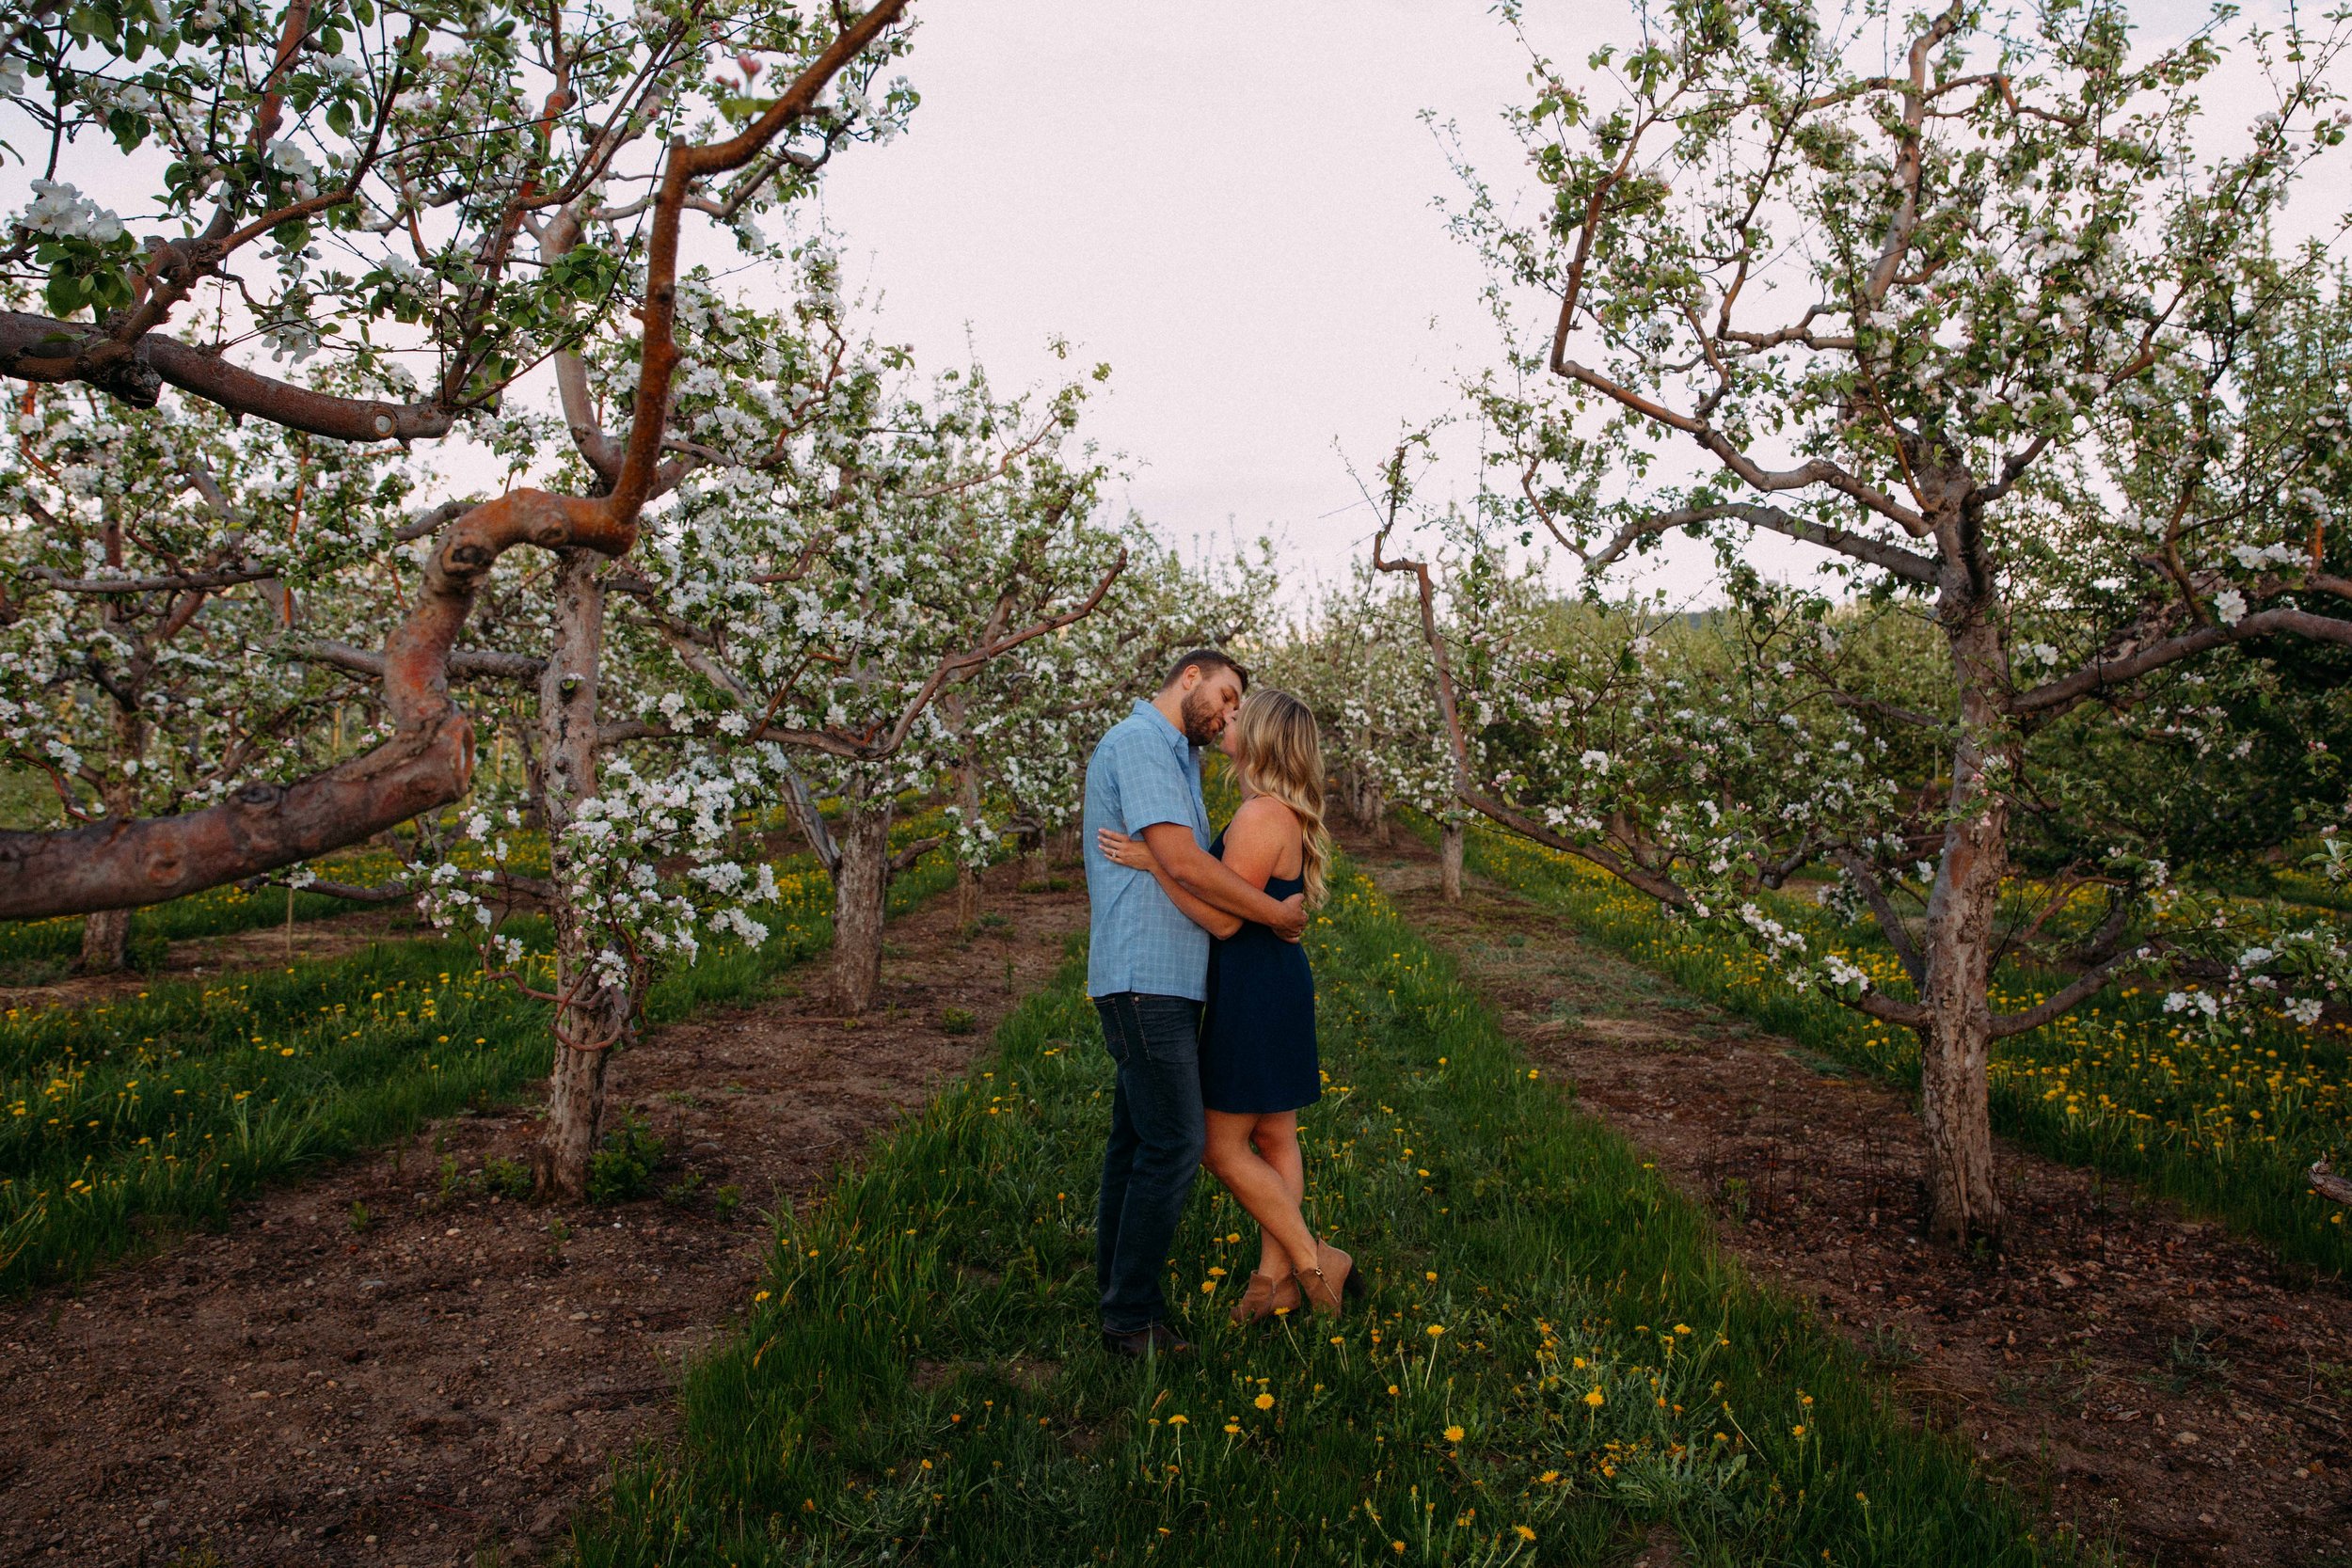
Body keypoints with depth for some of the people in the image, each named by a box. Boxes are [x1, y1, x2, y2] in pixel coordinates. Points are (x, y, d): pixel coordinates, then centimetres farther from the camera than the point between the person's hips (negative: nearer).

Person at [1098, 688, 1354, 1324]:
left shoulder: (1260, 817, -21)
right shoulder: (1284, 814, 10)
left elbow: (1224, 920, -22)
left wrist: (1153, 862, -22)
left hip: (1254, 992, -10)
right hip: (1277, 984, 10)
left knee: (1223, 1148, 0)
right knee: (1274, 1139, 14)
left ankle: (1314, 1262, 9)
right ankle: (1275, 1278, 22)